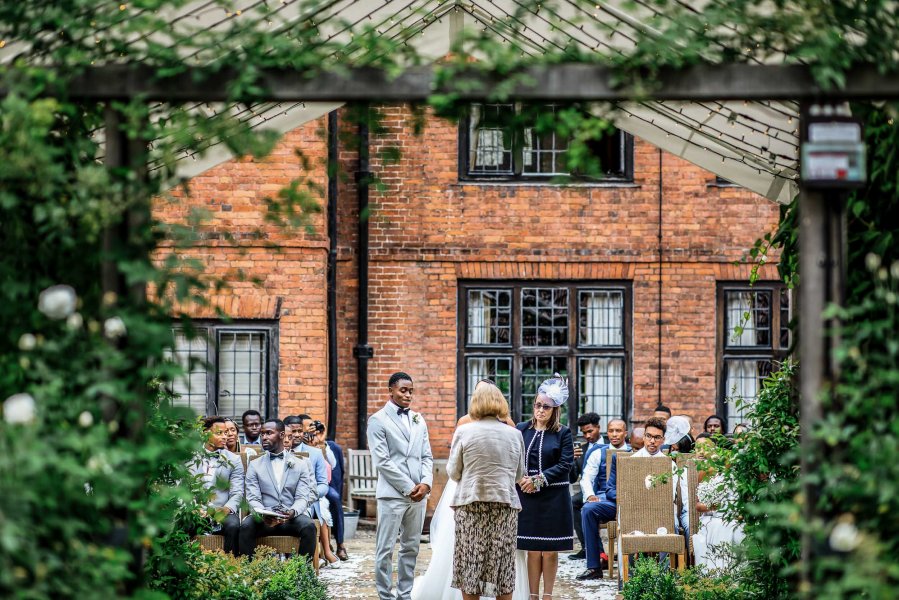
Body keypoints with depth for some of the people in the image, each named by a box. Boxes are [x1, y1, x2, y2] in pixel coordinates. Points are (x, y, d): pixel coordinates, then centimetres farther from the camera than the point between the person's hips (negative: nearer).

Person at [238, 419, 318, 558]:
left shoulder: (300, 464, 13)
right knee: (246, 526, -32)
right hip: (264, 519, 0)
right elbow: (253, 498, 4)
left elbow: (302, 498, 3)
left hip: (292, 517, 0)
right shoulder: (255, 465, 14)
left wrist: (292, 512, -21)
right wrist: (262, 515, -19)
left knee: (308, 526, -32)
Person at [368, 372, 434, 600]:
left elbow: (427, 456, 14)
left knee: (411, 548, 8)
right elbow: (382, 461, -9)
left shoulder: (418, 420, 14)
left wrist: (425, 483, -4)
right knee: (385, 549, -4)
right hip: (392, 494, -6)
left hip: (418, 494, 6)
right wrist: (408, 487, -11)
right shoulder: (378, 421, -3)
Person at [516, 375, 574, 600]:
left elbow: (565, 464, -7)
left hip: (554, 498, -1)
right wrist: (520, 479, -14)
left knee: (550, 550, 3)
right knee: (533, 550, 2)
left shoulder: (563, 433, 0)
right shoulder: (521, 429, 6)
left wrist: (539, 480, -14)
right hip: (527, 496, 1)